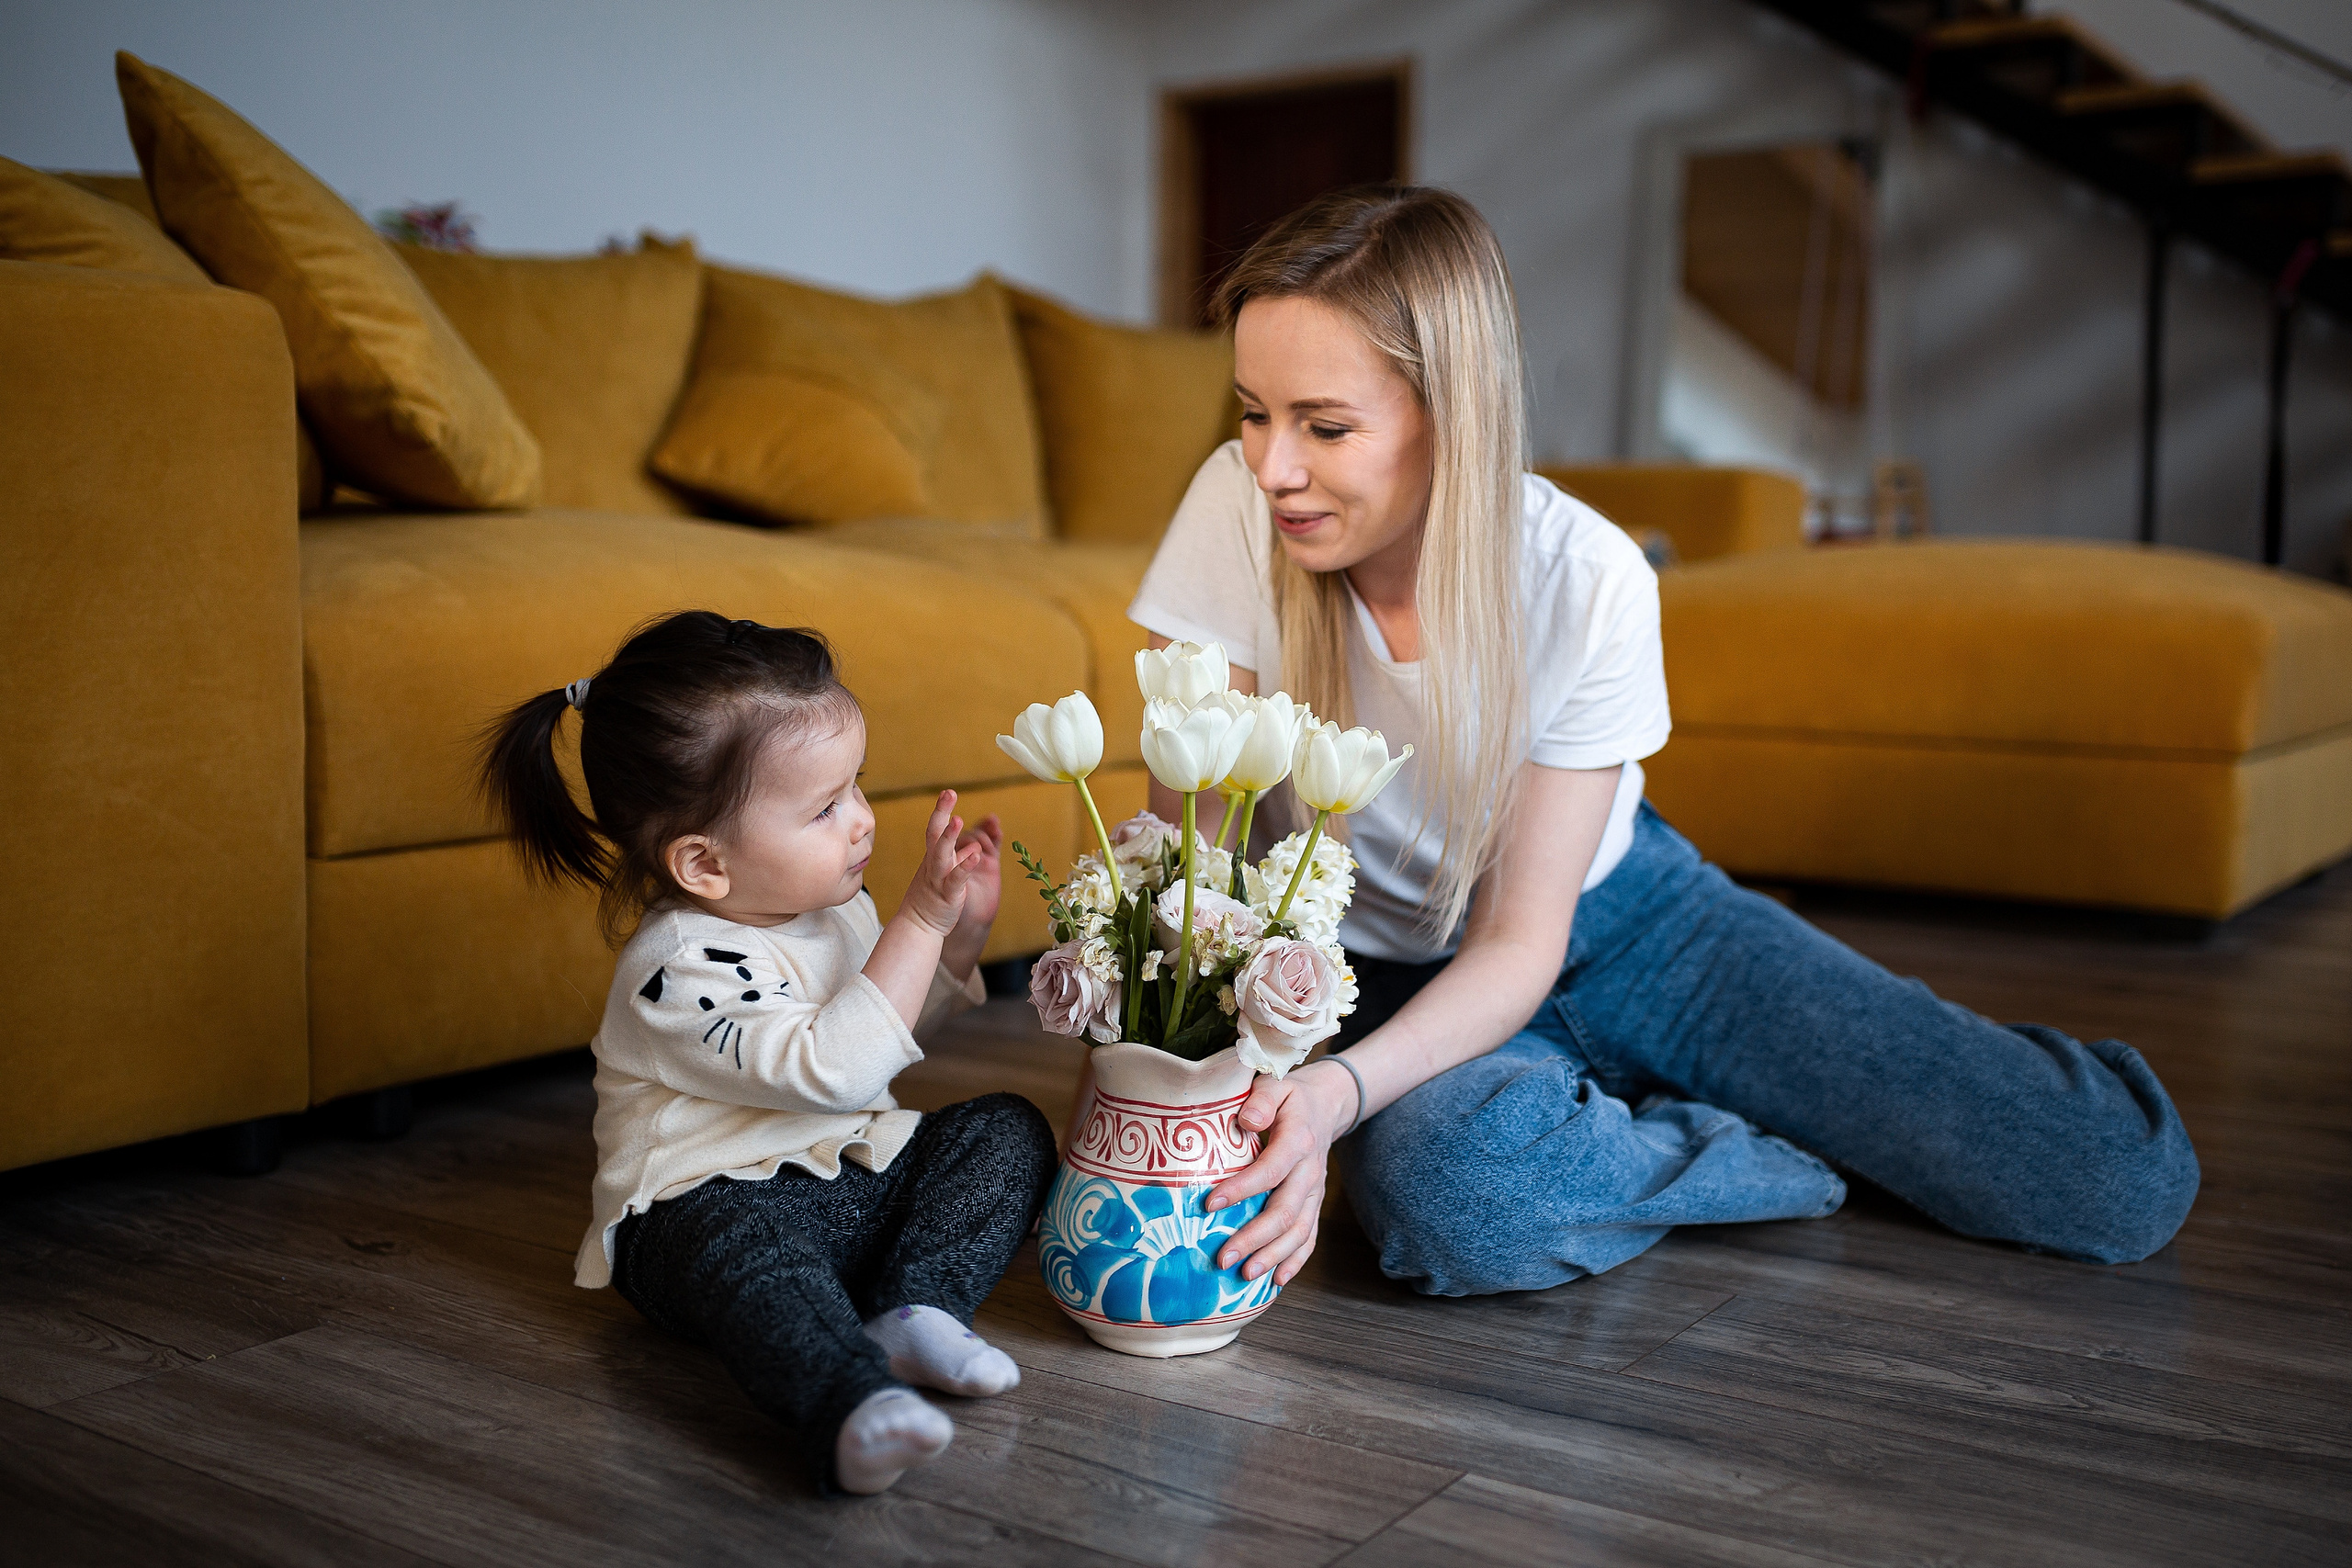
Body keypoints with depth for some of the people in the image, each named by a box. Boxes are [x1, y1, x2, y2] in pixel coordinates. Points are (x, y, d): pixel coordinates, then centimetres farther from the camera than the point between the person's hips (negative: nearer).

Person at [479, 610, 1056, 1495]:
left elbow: (899, 1024, 23)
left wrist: (963, 929, 5)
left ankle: (911, 1310, -22)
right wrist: (920, 920, -29)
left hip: (860, 1173, 9)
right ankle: (854, 1406, -62)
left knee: (1007, 1129, -4)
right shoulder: (679, 967, -22)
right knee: (746, 1249, -40)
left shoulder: (831, 904, 5)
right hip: (708, 1203, -8)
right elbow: (831, 1067, -31)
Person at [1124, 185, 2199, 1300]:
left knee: (2126, 1178, -8)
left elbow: (1522, 943, -20)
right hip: (1385, 974, 0)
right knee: (1439, 1187, -40)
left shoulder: (1590, 580, -22)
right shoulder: (1238, 510, -22)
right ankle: (1786, 1152, -7)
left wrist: (1338, 1089, -39)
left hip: (1616, 925, 1)